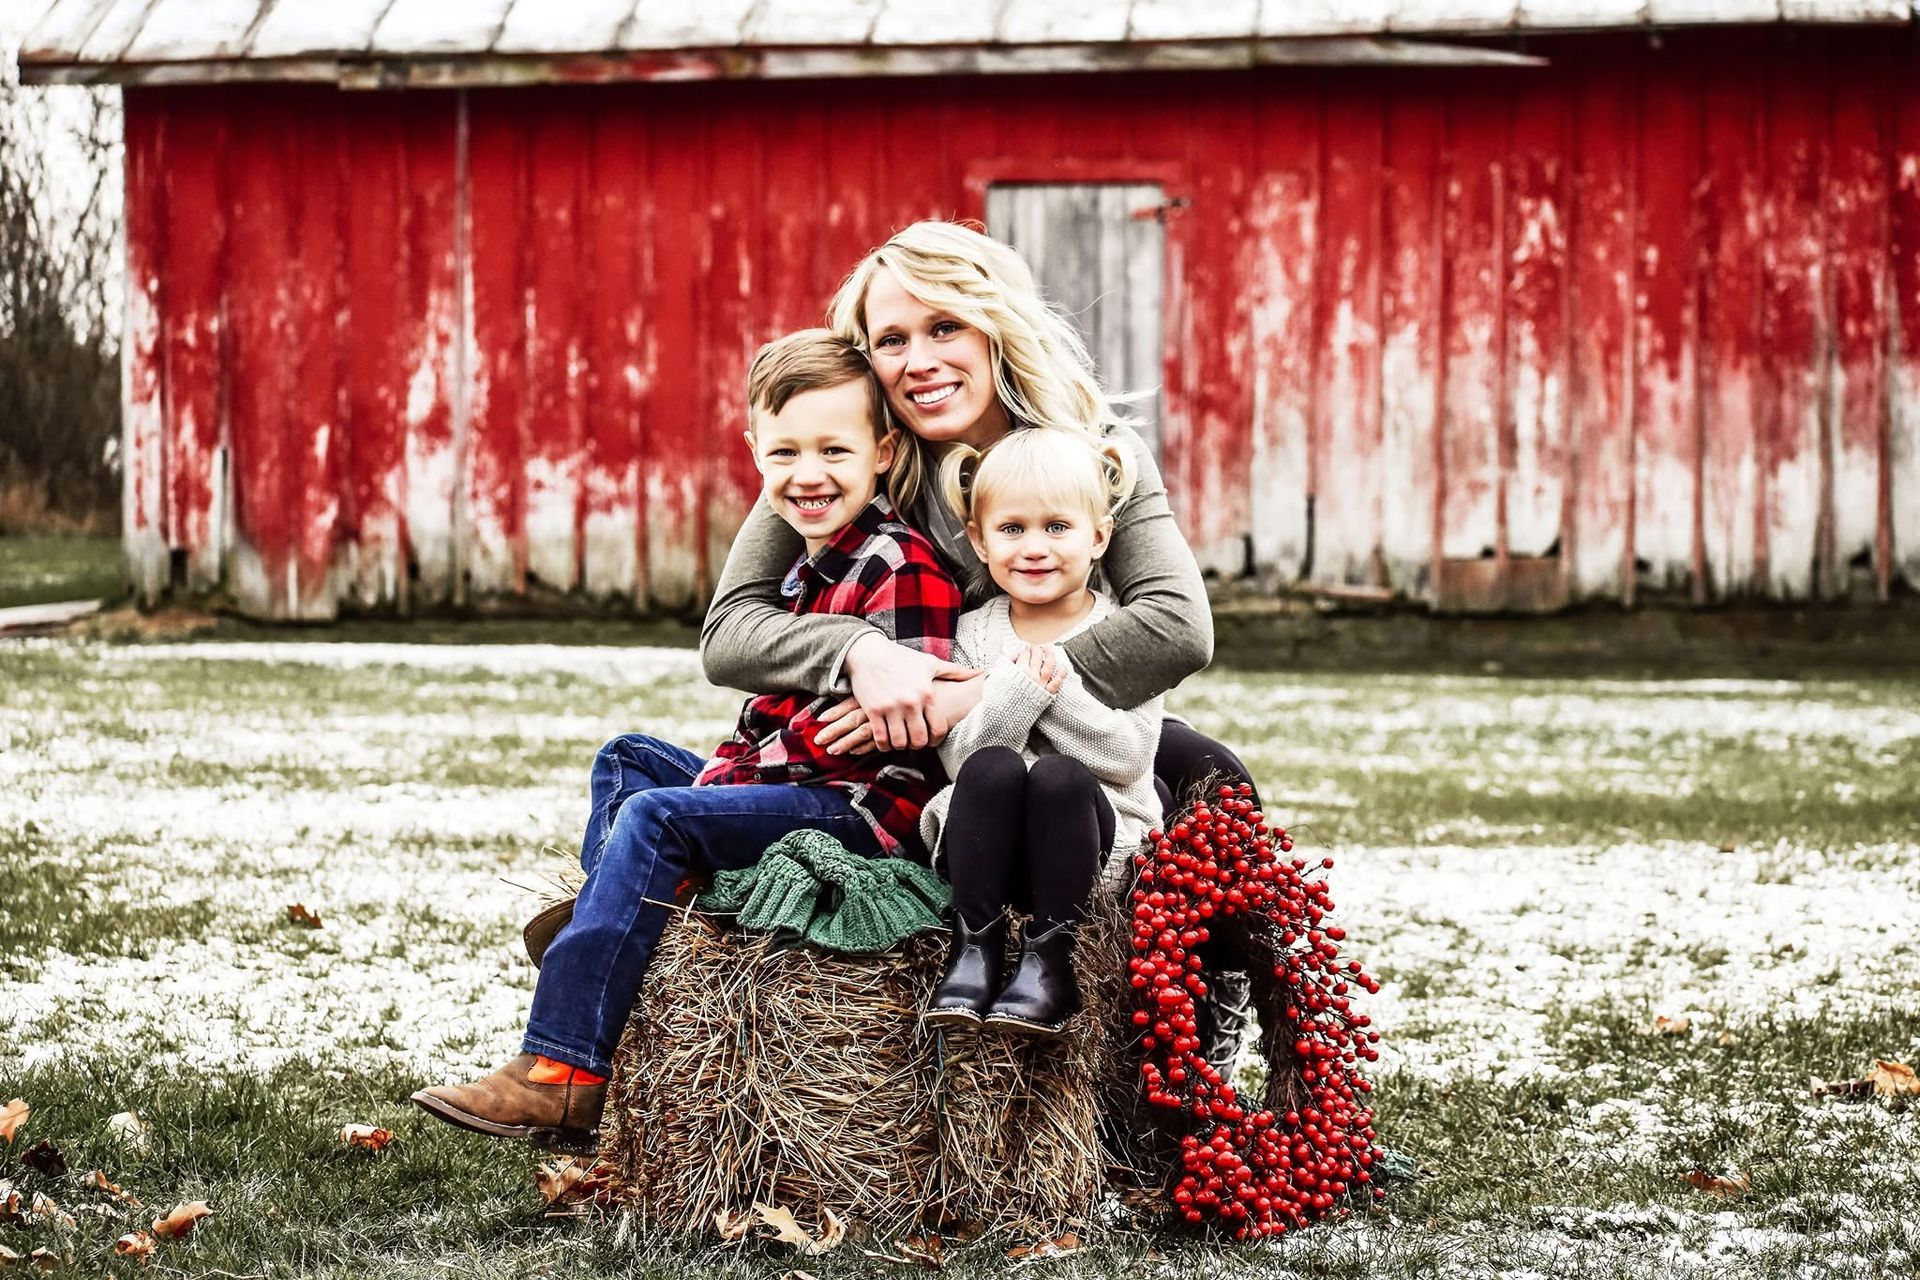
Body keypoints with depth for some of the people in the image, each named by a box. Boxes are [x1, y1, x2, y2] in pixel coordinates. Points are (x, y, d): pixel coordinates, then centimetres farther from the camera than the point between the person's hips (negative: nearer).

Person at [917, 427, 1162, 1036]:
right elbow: (959, 756, -4)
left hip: (1097, 842, -1)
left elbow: (1129, 756, -8)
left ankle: (1050, 954, -22)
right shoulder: (974, 633, 7)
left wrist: (1059, 691, -18)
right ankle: (975, 943, -21)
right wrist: (1016, 692, -20)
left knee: (1060, 776, -32)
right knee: (992, 768, -30)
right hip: (991, 847, 1)